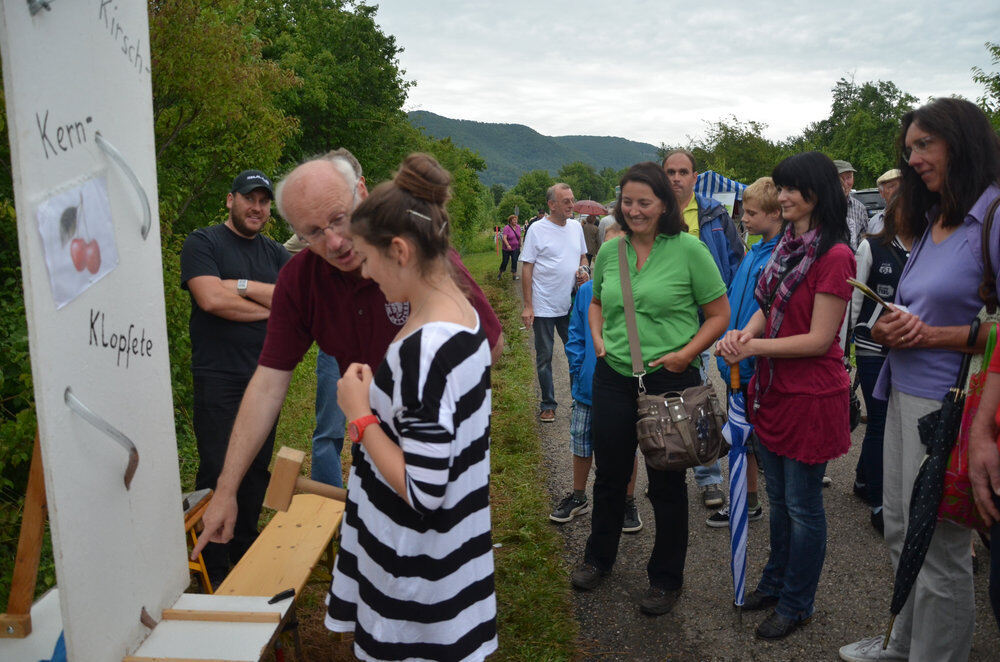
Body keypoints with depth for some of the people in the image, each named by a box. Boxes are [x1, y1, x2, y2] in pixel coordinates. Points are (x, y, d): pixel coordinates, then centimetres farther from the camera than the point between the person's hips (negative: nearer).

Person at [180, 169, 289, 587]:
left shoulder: (274, 253, 15)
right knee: (218, 472, -2)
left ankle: (245, 551, 28)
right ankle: (215, 570, 11)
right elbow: (211, 299, -16)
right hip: (219, 380, -5)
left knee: (257, 469, 12)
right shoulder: (202, 243, -1)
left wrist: (244, 286, -12)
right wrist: (272, 307, -7)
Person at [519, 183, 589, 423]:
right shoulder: (537, 229, -8)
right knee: (544, 358, 7)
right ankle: (548, 405, 19)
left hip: (571, 305, 5)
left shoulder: (576, 227, 8)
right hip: (544, 307, -4)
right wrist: (527, 306, -11)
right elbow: (527, 268, -7)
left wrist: (583, 269, -3)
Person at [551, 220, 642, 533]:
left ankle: (628, 503, 34)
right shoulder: (587, 291, -2)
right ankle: (578, 498, 37)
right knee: (581, 445, 16)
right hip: (588, 386, 3)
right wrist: (577, 370, -1)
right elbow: (576, 335, 6)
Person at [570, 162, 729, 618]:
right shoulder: (609, 251, 4)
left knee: (666, 483, 9)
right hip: (614, 376, 4)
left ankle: (666, 578, 30)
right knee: (609, 473, 17)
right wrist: (598, 337, 3)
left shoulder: (688, 250, -9)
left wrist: (686, 353, -16)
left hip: (670, 380, -4)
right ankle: (599, 556, 40)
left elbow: (719, 314, -5)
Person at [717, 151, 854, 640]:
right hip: (772, 391, 8)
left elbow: (819, 339, -19)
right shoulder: (786, 245, 8)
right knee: (778, 499, 21)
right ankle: (775, 582, 40)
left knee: (802, 505, 8)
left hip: (810, 396, -8)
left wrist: (755, 346, -20)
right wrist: (744, 332, -8)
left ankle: (797, 604, 26)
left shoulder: (834, 256, -18)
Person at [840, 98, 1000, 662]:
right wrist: (889, 330, 2)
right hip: (904, 394, 9)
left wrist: (930, 335, -17)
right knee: (901, 532, 19)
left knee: (938, 548, 4)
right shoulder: (931, 223, 15)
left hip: (949, 404, -9)